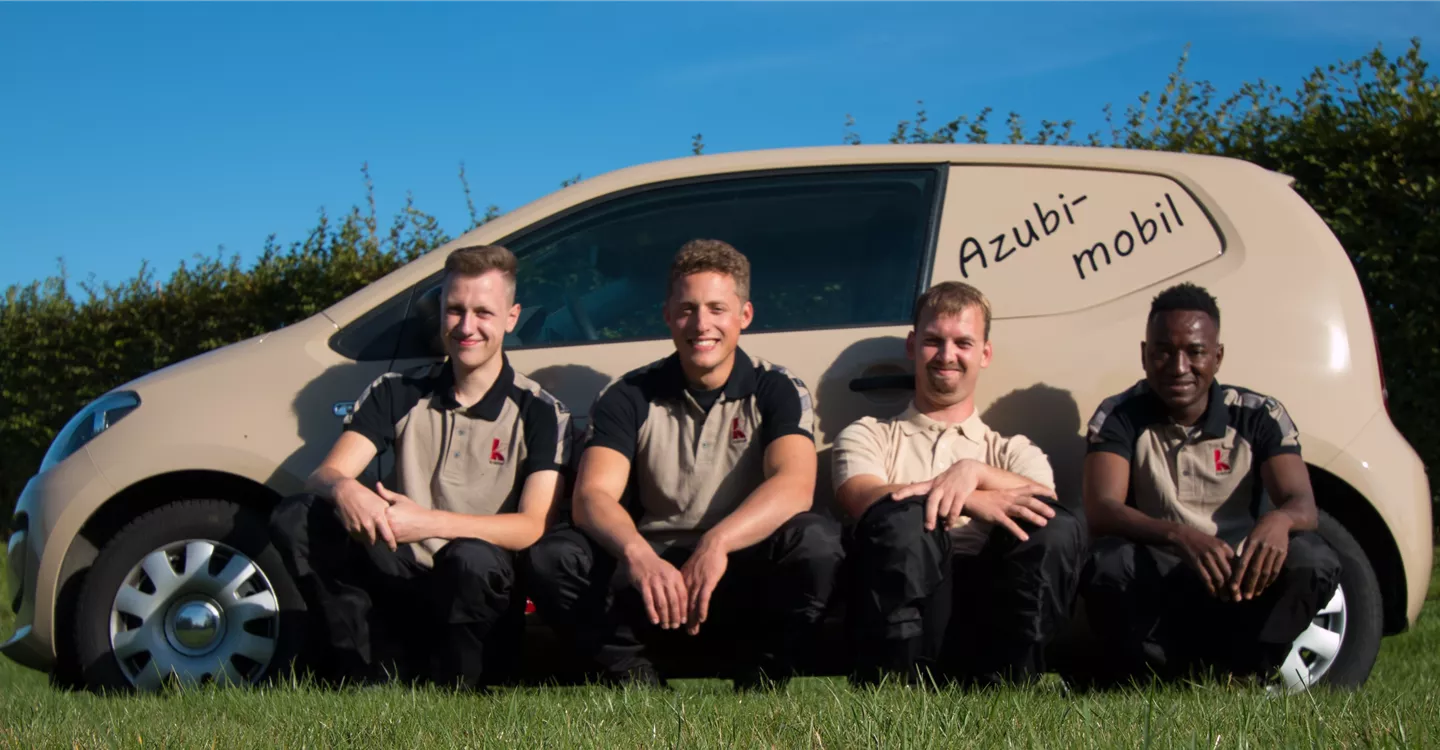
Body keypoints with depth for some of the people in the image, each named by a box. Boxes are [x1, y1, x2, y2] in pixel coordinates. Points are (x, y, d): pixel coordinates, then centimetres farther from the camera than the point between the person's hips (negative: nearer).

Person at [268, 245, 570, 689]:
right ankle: (369, 675, -16)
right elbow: (324, 475, -4)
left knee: (473, 557, -38)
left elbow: (534, 527, -16)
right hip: (399, 583, 3)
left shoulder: (539, 413, -4)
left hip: (476, 601, -3)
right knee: (295, 518, -18)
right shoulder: (397, 394, 7)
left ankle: (451, 688, -12)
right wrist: (344, 490, -31)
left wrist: (428, 523, -29)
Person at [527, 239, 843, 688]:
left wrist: (717, 542, -38)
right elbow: (592, 495, -13)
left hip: (745, 581, -1)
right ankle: (640, 684, -15)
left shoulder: (776, 392, -1)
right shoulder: (630, 397, 2)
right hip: (652, 575, 1)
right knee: (553, 556, -24)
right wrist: (637, 553, -36)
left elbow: (795, 487, -20)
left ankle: (757, 687, -15)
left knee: (816, 541, -32)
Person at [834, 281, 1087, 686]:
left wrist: (974, 471, -17)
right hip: (899, 613, -2)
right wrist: (971, 501, -19)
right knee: (899, 519, -32)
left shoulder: (1013, 451, 27)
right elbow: (865, 501, -3)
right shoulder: (867, 436, 22)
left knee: (1060, 526, -25)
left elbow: (1047, 508, 2)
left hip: (986, 604, 2)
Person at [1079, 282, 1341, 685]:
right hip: (1154, 591, -2)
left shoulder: (1259, 417, 0)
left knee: (1313, 561, -28)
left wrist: (1279, 520, -40)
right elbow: (1101, 511, -19)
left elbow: (1302, 503, -13)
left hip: (1240, 584, 2)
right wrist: (1180, 537, -40)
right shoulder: (1119, 418, -4)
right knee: (1108, 564, -34)